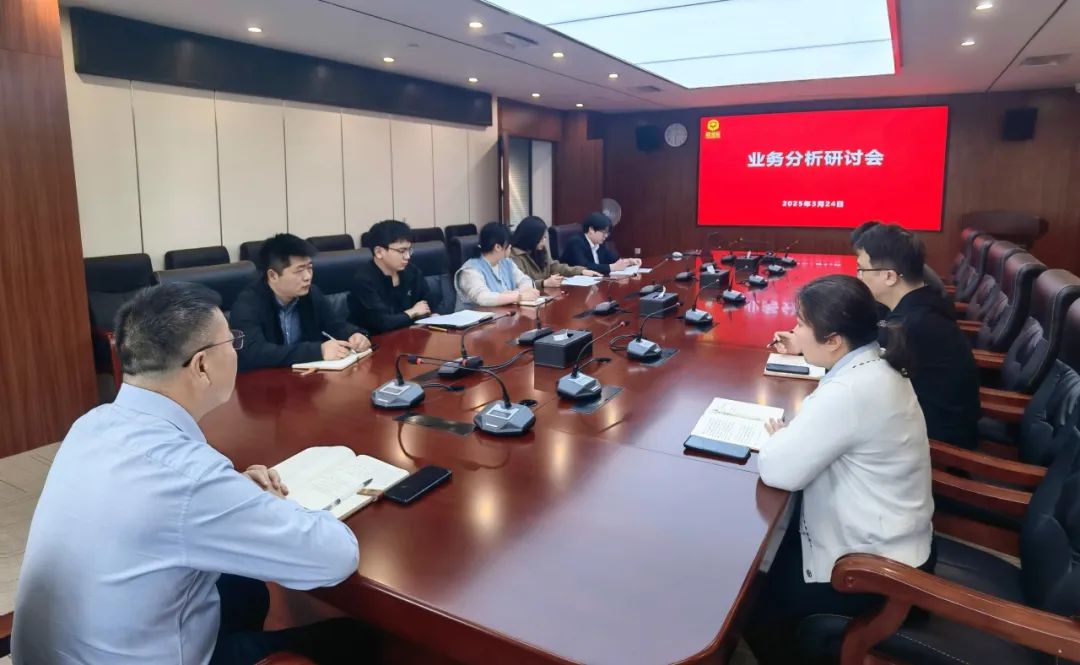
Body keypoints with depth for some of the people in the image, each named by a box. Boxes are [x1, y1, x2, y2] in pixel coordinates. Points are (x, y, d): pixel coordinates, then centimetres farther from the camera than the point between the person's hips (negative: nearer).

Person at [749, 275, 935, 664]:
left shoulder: (851, 392, -33)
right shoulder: (873, 366, -2)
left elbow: (778, 471, -30)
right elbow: (822, 433, 11)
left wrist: (777, 437, -10)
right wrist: (789, 436, -7)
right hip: (889, 536, 9)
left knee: (757, 609, 3)